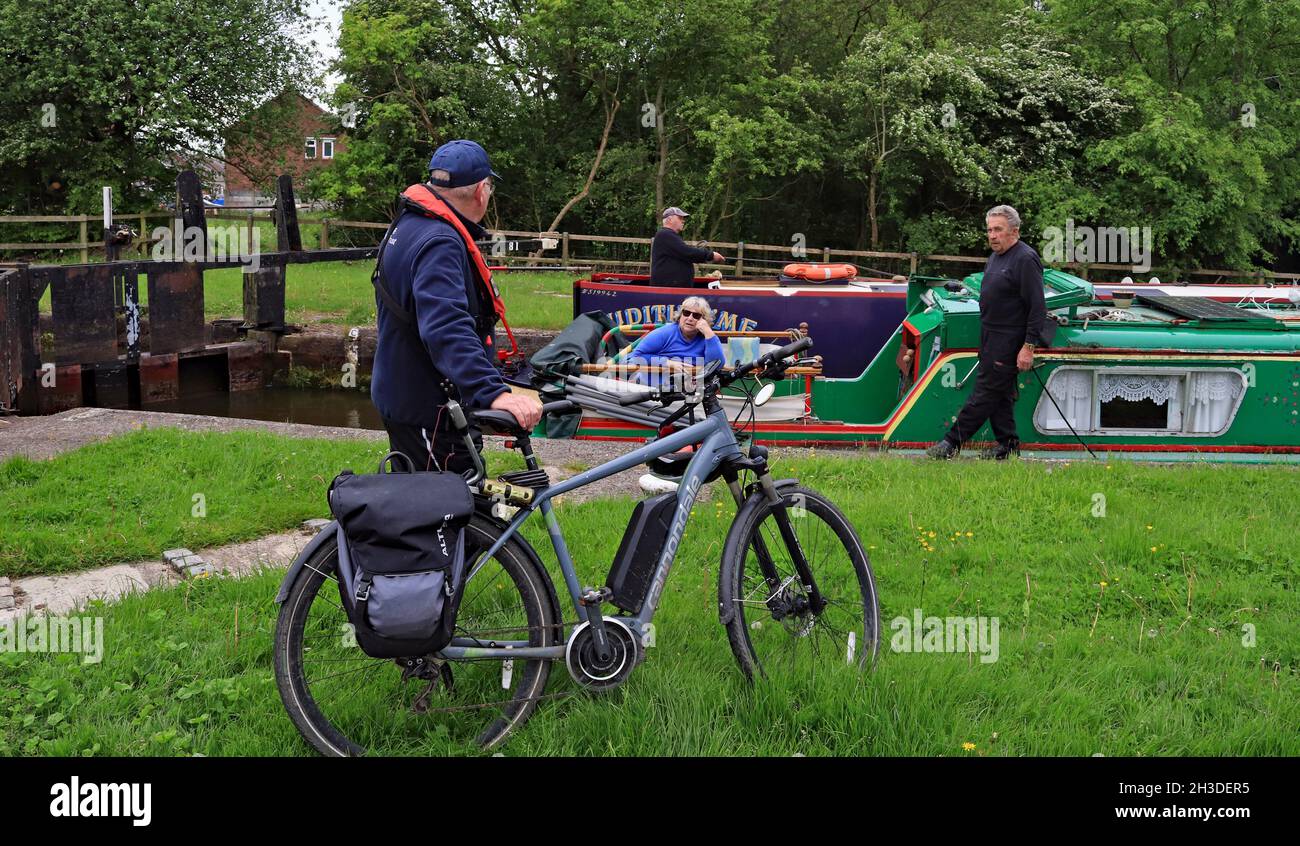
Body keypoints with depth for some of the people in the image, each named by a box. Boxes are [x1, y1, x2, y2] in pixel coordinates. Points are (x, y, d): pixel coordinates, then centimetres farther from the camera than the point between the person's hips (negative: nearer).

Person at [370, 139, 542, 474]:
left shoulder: (407, 225, 12)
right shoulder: (439, 244, -24)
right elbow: (447, 330, -38)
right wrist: (494, 393, -46)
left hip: (403, 395, 11)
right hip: (430, 412, -11)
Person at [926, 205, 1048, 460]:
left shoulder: (1025, 260, -16)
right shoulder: (995, 257, 14)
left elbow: (1038, 308, -19)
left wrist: (1029, 346, -23)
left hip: (1008, 341, -10)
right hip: (991, 336, 10)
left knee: (985, 393, -5)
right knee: (1001, 393, 13)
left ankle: (953, 442, -4)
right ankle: (1008, 444, 20)